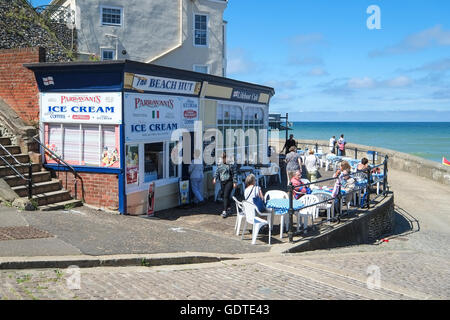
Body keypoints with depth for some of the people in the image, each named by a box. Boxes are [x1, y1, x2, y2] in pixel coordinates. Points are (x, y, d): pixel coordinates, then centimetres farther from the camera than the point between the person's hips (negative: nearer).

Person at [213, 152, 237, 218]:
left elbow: (234, 174, -6)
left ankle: (225, 211, -13)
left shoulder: (231, 165, -6)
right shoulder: (220, 165, 11)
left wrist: (235, 182, -10)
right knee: (225, 196, 13)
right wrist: (215, 178, -6)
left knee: (226, 196, -13)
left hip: (229, 182, -6)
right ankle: (229, 208, 31)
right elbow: (217, 172, 12)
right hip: (222, 182, 6)